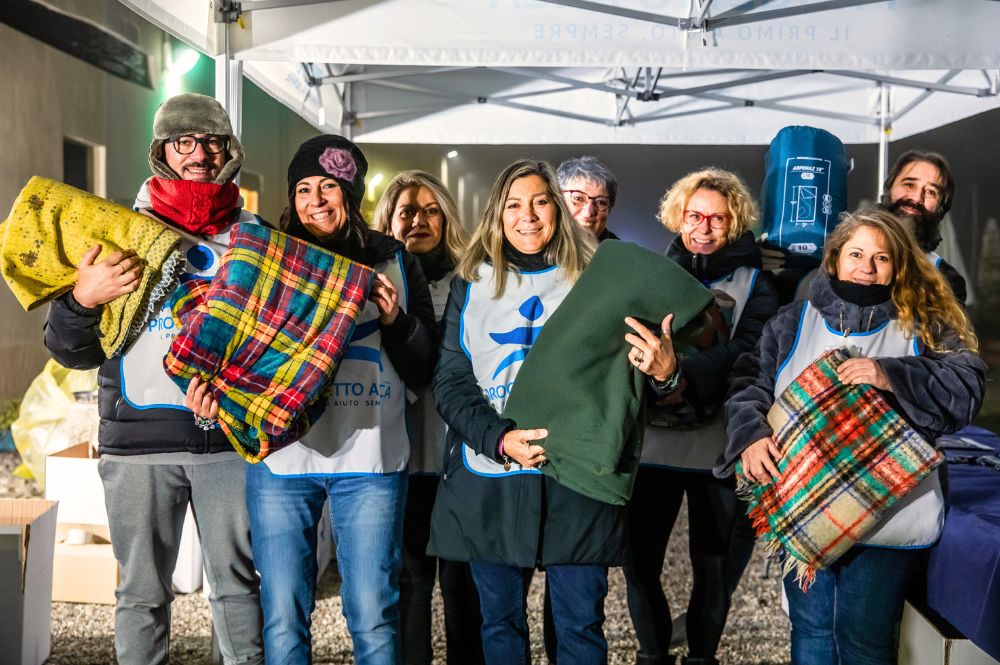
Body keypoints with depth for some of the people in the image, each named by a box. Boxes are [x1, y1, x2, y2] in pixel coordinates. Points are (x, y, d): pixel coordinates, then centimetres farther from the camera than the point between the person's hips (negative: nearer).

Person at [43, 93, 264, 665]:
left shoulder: (254, 237, 9)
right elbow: (71, 352, 5)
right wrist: (82, 299, -14)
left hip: (231, 435, 1)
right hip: (140, 439, 0)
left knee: (240, 581, 9)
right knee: (143, 591, 9)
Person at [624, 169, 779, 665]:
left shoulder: (753, 283, 2)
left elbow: (750, 353, -15)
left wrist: (688, 376, -31)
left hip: (719, 446, -2)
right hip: (652, 440, 2)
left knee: (715, 568, 9)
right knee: (639, 560, 5)